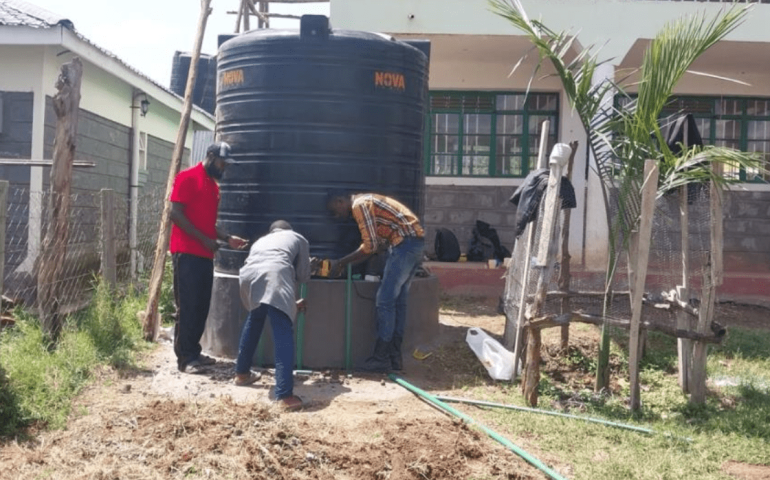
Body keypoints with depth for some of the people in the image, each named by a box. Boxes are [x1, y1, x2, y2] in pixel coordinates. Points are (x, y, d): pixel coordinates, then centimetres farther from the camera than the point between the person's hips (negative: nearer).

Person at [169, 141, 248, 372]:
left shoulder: (213, 185, 18)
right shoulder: (187, 178, -7)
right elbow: (175, 214, -14)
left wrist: (227, 238, 7)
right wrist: (205, 239, -16)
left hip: (205, 255, 8)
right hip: (186, 253, -8)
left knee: (201, 306, 10)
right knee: (187, 306, -6)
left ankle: (193, 352, 18)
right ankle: (184, 357, -1)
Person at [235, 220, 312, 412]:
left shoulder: (260, 241, 44)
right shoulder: (298, 238, 35)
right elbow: (303, 275, 26)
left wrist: (291, 303, 53)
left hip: (248, 274, 5)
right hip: (276, 274, -5)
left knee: (254, 319, 31)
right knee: (283, 333, -5)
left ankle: (242, 373, 43)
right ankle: (285, 394, -14)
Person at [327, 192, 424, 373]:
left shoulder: (359, 205, -8)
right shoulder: (366, 203, 22)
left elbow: (369, 246, -12)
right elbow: (377, 244, 22)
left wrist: (341, 262, -3)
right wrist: (345, 264, 20)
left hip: (405, 243, -10)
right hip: (414, 243, 10)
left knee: (385, 301, -6)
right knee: (398, 300, 11)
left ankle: (381, 358, -1)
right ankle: (394, 357, 14)